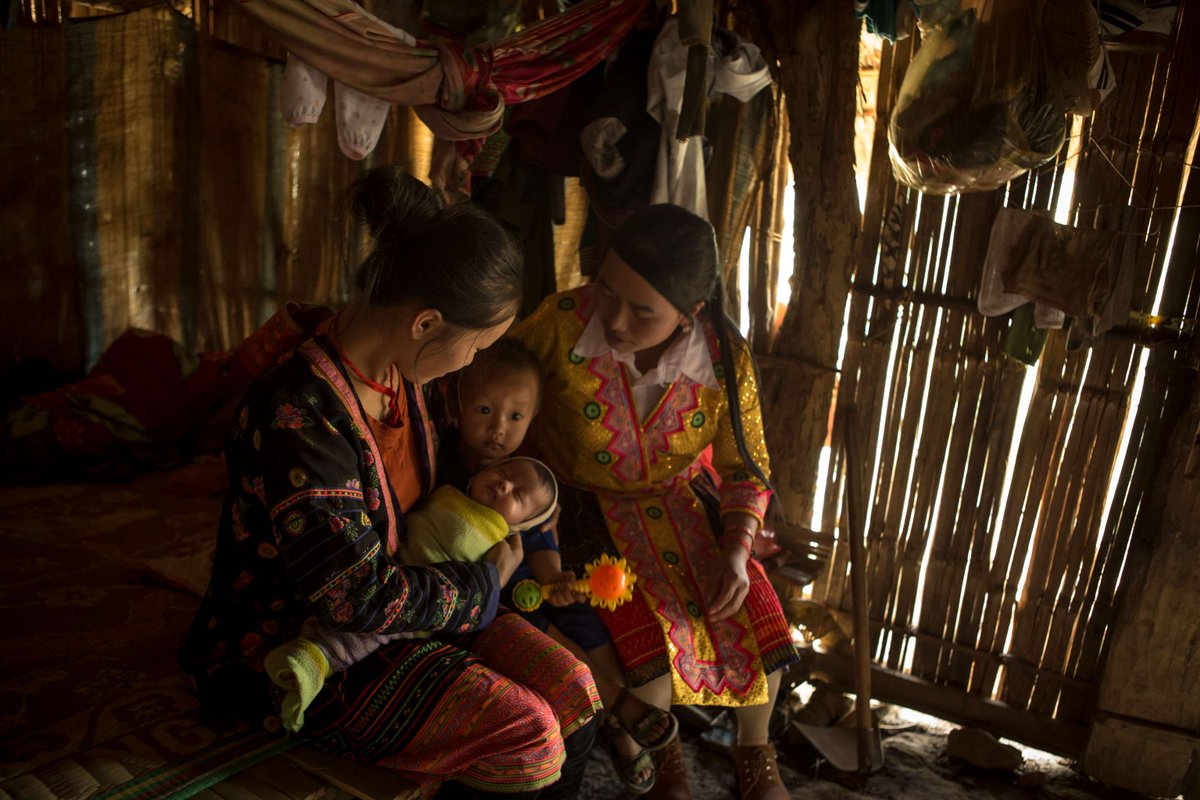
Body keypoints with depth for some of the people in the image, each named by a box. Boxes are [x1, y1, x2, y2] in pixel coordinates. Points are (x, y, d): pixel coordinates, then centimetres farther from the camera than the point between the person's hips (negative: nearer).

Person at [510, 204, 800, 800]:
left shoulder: (726, 359, -19)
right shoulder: (561, 324, -27)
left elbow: (746, 469, -4)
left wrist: (736, 552, -18)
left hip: (684, 503, 3)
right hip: (587, 508, -2)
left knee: (757, 620, -7)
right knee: (645, 635, -20)